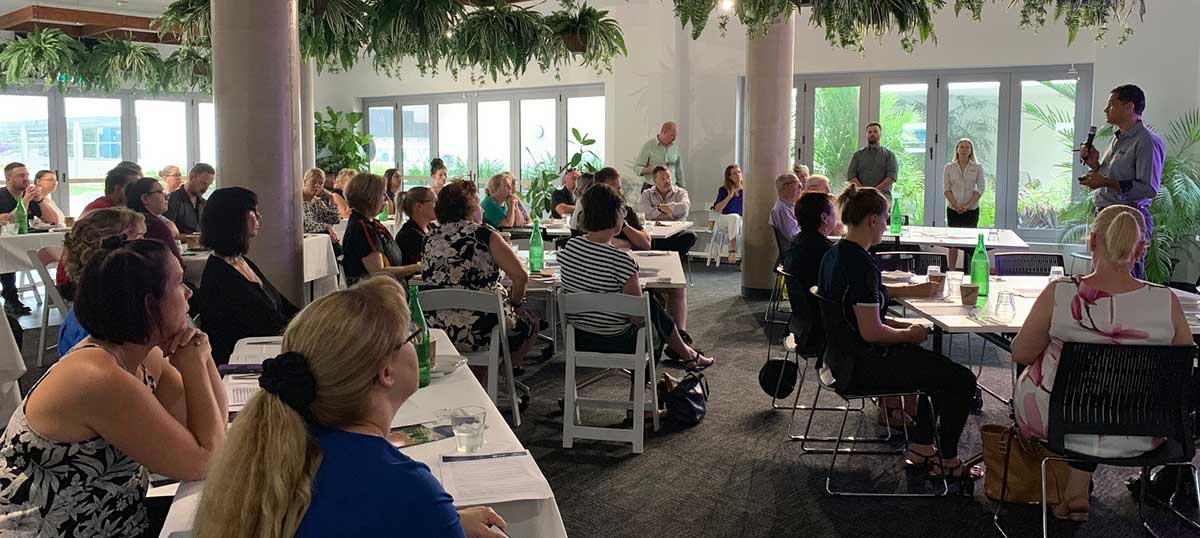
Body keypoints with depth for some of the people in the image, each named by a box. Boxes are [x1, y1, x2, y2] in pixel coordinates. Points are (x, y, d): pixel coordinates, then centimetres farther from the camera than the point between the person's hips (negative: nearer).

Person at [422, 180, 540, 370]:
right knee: (530, 322, 25)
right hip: (483, 334, -6)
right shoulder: (484, 234, -9)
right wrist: (514, 302, 5)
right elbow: (521, 276, -13)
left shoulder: (428, 241, 5)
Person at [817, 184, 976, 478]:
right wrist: (909, 334, -8)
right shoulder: (862, 266, -24)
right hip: (864, 366, -10)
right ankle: (947, 462, 14)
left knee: (932, 362, 27)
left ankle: (920, 449, 29)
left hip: (841, 358, 10)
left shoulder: (833, 254, 6)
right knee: (962, 380, -3)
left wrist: (901, 325, 10)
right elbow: (871, 332, -26)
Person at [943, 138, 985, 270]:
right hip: (953, 210, 1)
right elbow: (946, 189, 0)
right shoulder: (949, 167, 4)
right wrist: (956, 205, -12)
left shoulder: (977, 168, 3)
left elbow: (980, 189, -2)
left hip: (971, 210, -1)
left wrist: (968, 205, -13)